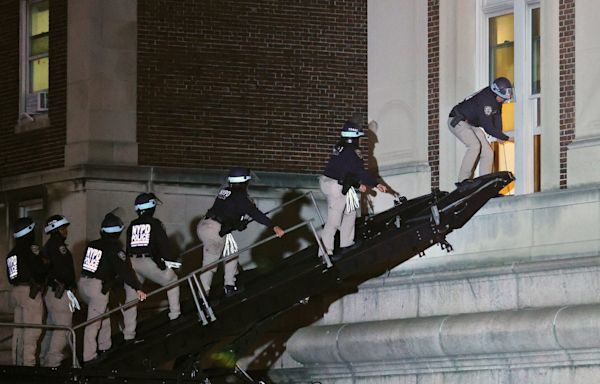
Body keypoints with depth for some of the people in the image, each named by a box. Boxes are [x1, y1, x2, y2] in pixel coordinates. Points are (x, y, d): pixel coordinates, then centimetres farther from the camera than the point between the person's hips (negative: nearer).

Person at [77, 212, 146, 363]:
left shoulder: (92, 245, 9)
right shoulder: (114, 248, -10)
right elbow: (125, 270, -16)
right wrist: (138, 288, -17)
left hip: (83, 283, 7)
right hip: (98, 287, -7)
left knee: (103, 313, 24)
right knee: (94, 322, -3)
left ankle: (104, 345, 29)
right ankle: (89, 356, -1)